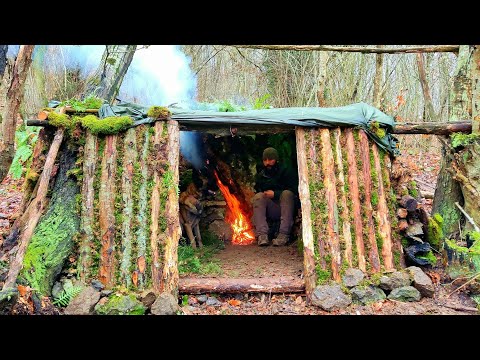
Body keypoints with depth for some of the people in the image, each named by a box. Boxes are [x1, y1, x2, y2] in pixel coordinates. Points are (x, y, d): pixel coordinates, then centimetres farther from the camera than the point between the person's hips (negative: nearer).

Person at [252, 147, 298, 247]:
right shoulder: (260, 176, 14)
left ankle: (284, 235, -37)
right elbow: (258, 191, 12)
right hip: (270, 211, 3)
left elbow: (294, 191, -9)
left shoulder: (286, 172, 3)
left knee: (287, 193, -31)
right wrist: (265, 194, -10)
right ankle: (262, 235, -35)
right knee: (258, 196, -22)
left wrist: (275, 194, -16)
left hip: (286, 208, -2)